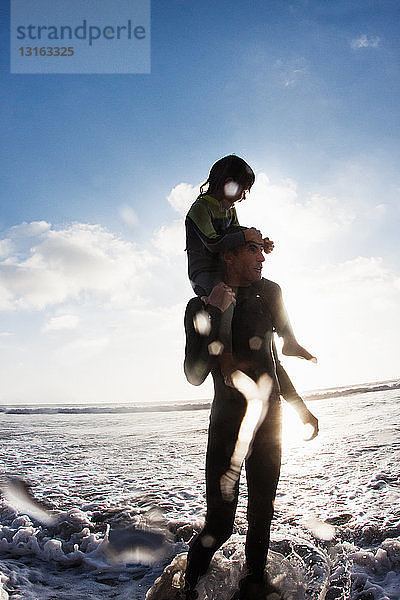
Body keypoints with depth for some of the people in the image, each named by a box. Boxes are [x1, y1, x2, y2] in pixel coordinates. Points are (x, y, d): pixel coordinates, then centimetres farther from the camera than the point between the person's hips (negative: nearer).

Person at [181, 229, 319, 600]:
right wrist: (211, 313, -23)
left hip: (269, 422, 6)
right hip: (227, 422, -5)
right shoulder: (202, 307, -5)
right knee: (220, 523, -3)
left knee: (262, 513, 13)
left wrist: (300, 407, 20)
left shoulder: (263, 304, 13)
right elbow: (195, 374, -16)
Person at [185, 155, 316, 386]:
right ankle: (227, 358, -42)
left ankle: (290, 341, 14)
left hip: (227, 271, 9)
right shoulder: (200, 207, -13)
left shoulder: (230, 210, 15)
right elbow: (213, 243, -25)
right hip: (203, 274, -9)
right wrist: (245, 235, -20)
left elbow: (235, 242, 17)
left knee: (273, 289, 6)